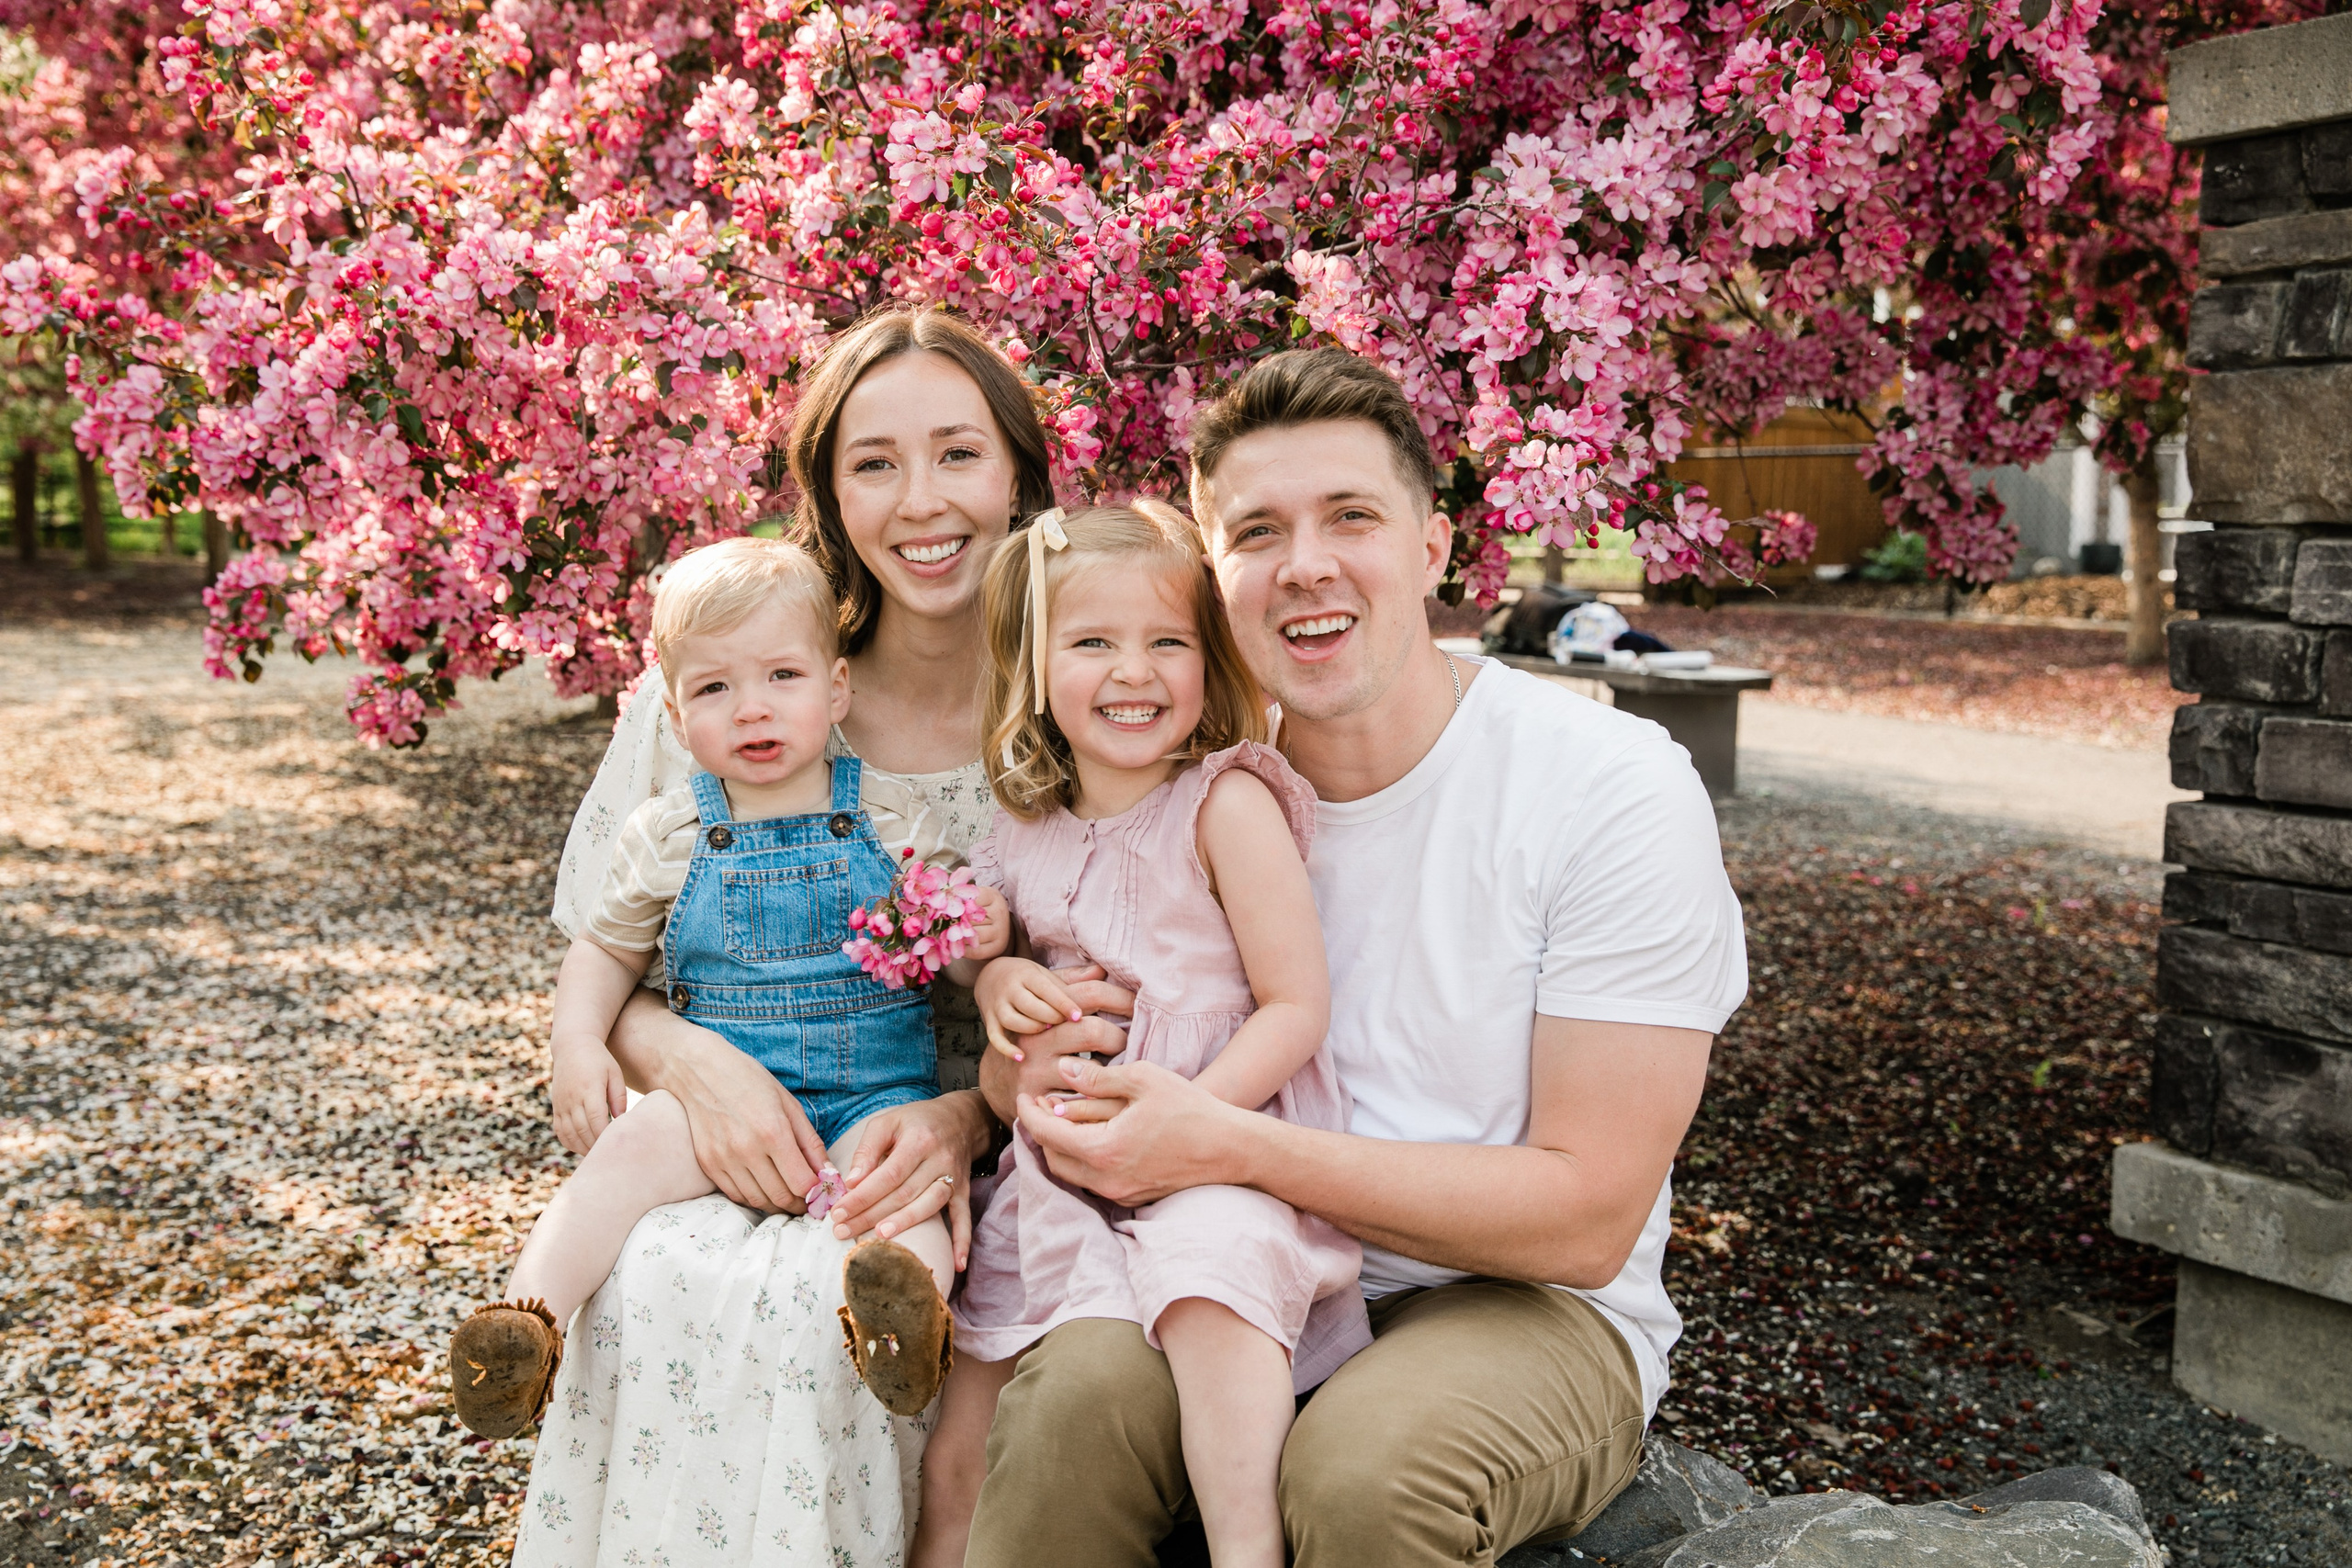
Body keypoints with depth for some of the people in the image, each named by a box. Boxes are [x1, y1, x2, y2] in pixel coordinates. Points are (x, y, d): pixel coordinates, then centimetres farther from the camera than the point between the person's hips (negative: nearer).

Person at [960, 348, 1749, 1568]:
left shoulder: (1613, 790, -14)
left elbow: (1587, 1219, -17)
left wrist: (1232, 1146, -24)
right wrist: (1018, 1078, -16)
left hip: (1530, 1307, -2)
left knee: (1362, 1469, -34)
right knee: (1071, 1398, -28)